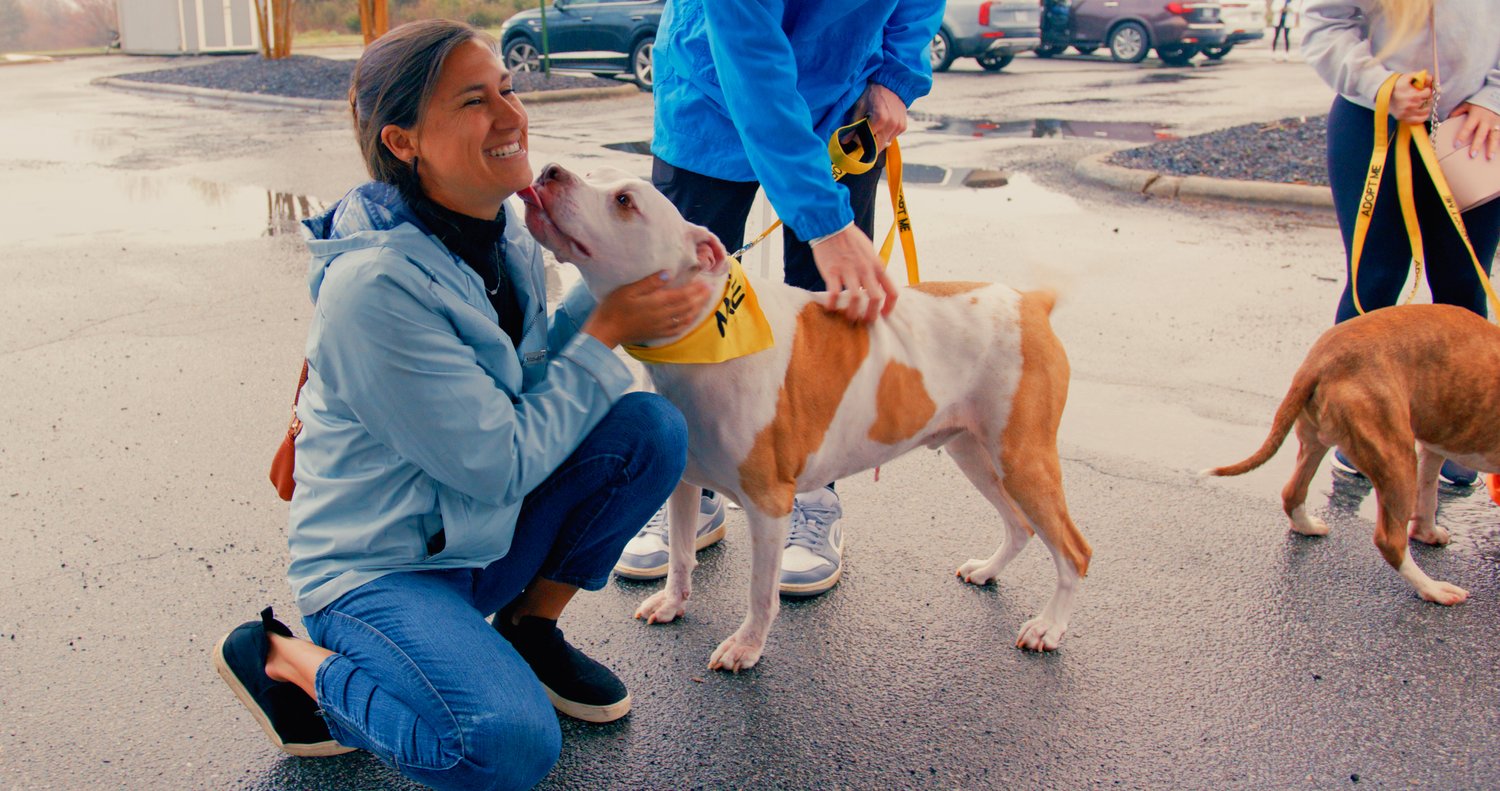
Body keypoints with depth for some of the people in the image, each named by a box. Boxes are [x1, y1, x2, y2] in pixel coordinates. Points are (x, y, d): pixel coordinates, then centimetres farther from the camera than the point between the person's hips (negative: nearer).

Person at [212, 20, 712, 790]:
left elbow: (530, 374, 8)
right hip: (379, 567, -7)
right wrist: (607, 331, -17)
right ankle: (280, 659, -2)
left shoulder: (504, 227, -1)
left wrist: (606, 294, -7)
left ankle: (530, 628, 7)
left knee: (650, 427, -12)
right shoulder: (376, 284, -27)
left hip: (486, 537, 7)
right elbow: (500, 465, -23)